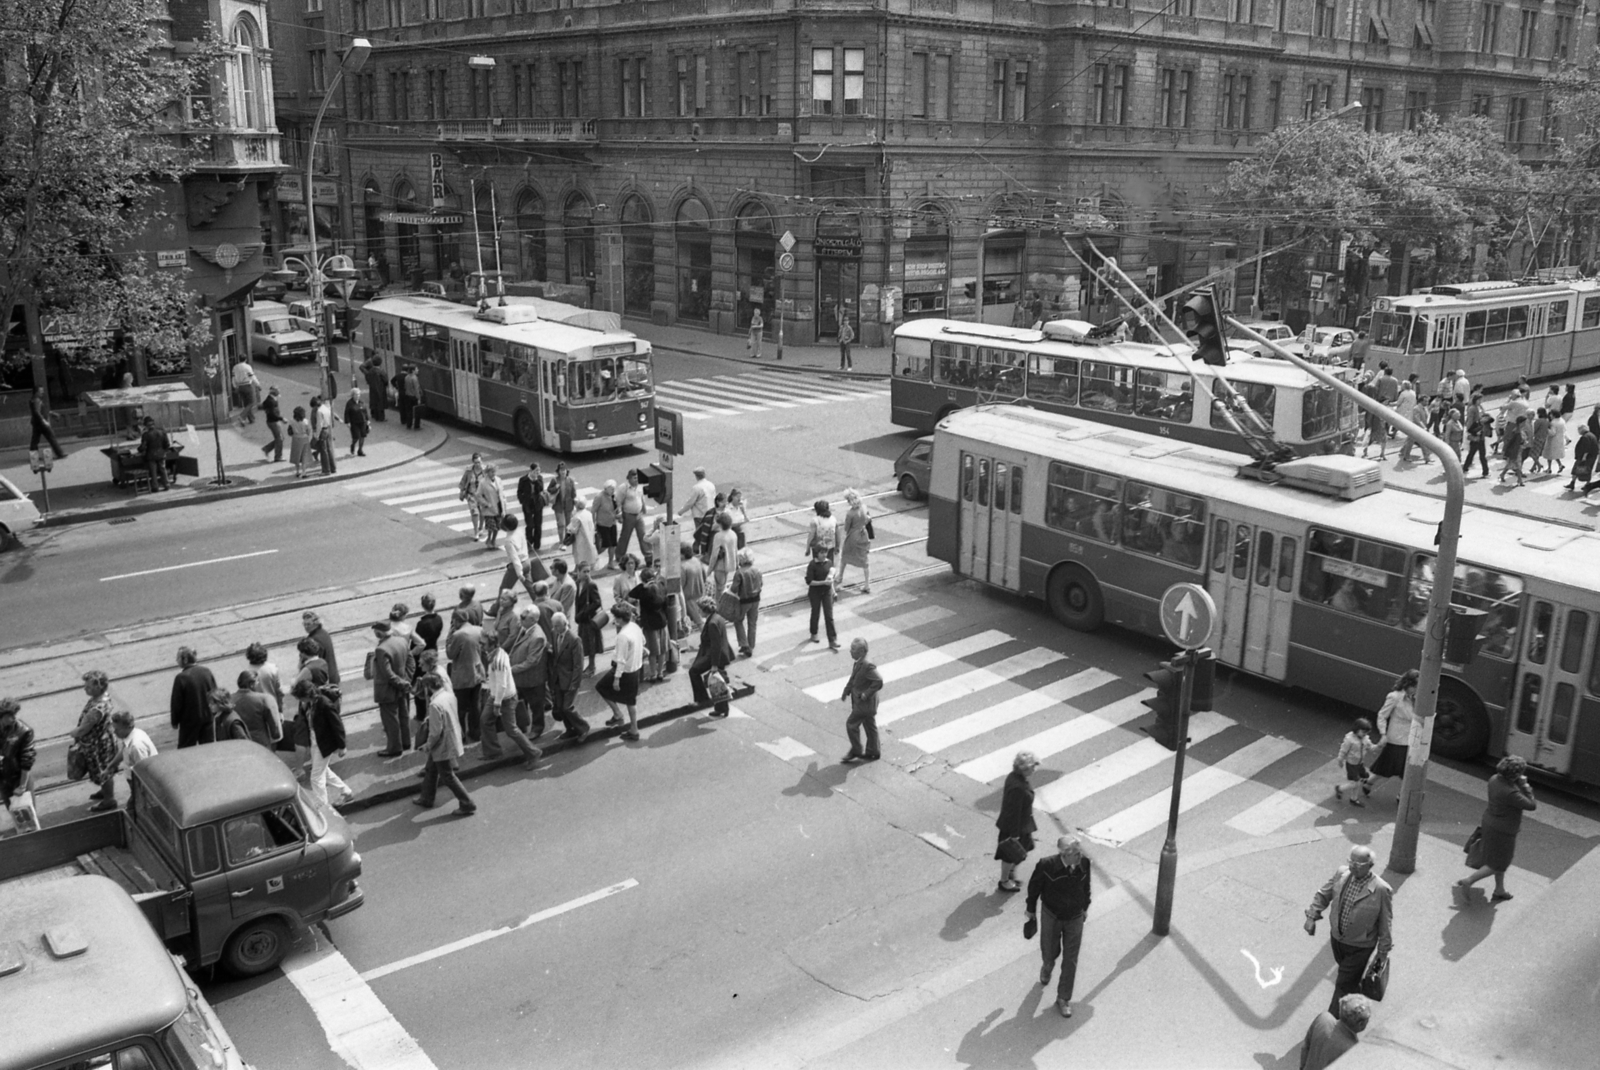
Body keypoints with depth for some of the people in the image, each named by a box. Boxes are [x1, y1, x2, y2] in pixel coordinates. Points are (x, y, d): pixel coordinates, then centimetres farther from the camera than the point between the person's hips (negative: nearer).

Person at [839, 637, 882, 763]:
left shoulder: (868, 666, -27)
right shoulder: (857, 664, 3)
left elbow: (879, 682, -29)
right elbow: (853, 679, 16)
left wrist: (866, 694, -24)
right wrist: (845, 693, 10)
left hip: (865, 704, -9)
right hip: (860, 702, 9)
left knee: (851, 725, -2)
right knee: (870, 727, 18)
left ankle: (856, 752, 12)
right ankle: (872, 753, 29)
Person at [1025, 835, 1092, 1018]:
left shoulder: (1084, 863, -21)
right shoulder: (1047, 865, -29)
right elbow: (1034, 886, -9)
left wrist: (1085, 907, 14)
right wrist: (1031, 910, 4)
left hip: (1075, 917, 2)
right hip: (1051, 916, -2)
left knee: (1070, 960, 7)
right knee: (1050, 953, 16)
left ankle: (1063, 999, 25)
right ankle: (1047, 968, 54)